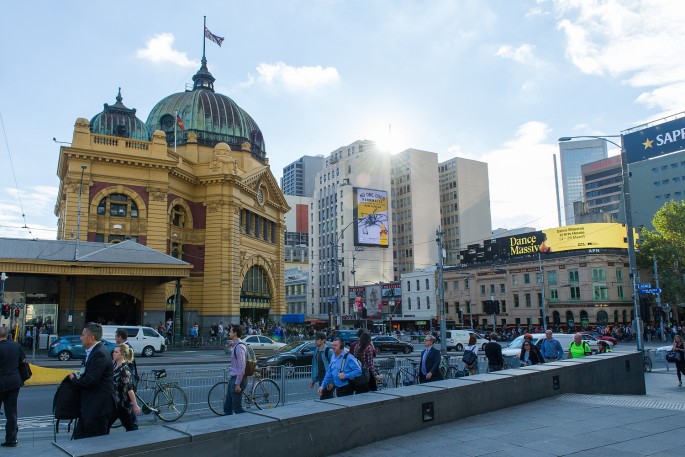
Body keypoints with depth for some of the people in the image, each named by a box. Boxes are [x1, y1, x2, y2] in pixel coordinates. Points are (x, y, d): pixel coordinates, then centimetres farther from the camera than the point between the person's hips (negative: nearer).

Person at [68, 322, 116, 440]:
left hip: (98, 406, -10)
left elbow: (90, 381, -25)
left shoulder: (100, 354, -22)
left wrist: (74, 379, -8)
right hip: (89, 405, 10)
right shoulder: (93, 351, 11)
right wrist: (77, 376, -3)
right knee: (79, 436, 15)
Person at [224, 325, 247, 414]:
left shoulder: (239, 347, -19)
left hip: (238, 379, -10)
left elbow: (241, 367, -23)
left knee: (237, 408, -2)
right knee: (227, 406, 14)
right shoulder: (236, 345, 13)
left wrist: (237, 384, -22)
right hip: (233, 378, 10)